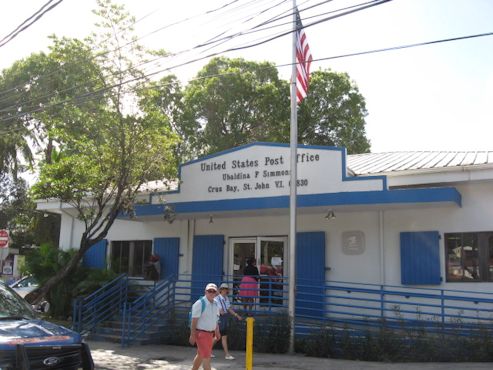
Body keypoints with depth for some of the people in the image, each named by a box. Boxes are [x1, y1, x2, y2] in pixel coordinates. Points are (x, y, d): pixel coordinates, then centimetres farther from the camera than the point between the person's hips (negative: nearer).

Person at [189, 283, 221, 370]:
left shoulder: (215, 304, 6)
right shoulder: (199, 304, -17)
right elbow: (194, 320, -17)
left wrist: (217, 332, 14)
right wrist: (192, 335, -19)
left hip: (210, 334, 8)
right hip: (201, 333, -7)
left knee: (200, 355, 19)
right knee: (206, 356, -8)